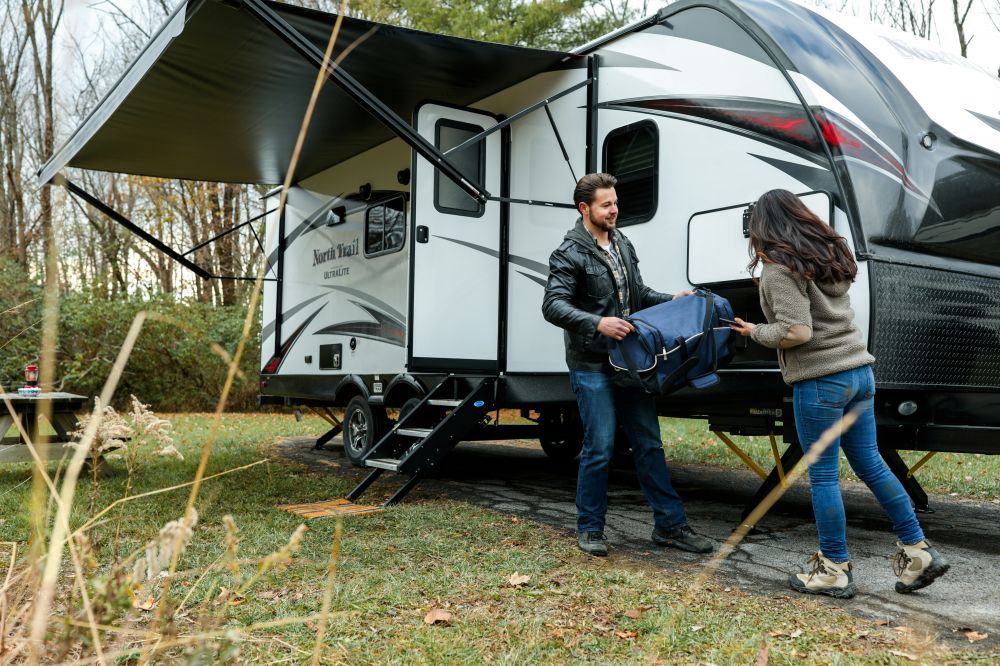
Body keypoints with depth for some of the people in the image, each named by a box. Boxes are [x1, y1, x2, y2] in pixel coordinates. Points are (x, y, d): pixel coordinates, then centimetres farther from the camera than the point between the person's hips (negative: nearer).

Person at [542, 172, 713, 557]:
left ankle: (670, 525, 18)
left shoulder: (623, 245, 14)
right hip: (592, 368, -7)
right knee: (599, 449, -3)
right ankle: (590, 529, 14)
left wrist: (670, 300, 8)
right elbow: (553, 306, -19)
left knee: (649, 444, 9)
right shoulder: (570, 254, -9)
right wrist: (597, 323, -33)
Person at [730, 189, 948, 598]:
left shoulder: (779, 267, -12)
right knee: (871, 466, 16)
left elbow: (796, 332, -19)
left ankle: (834, 571, 11)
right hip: (859, 371, 8)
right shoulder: (830, 253, 14)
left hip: (819, 382, -8)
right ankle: (918, 552, 22)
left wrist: (756, 332, -3)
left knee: (822, 476, 2)